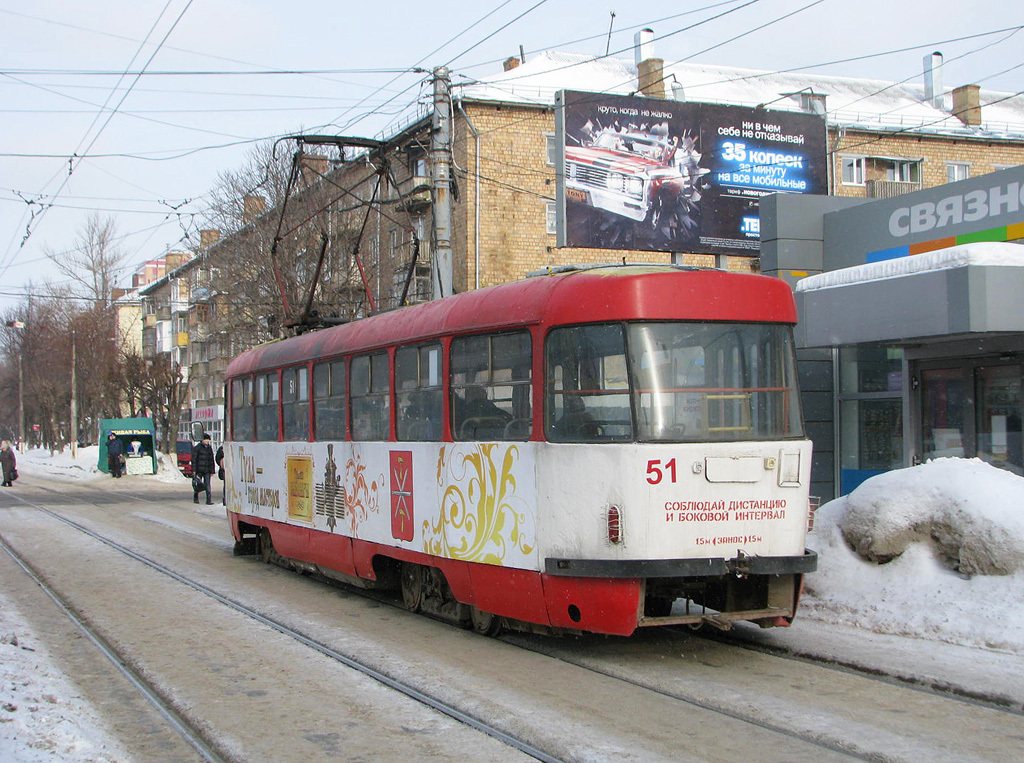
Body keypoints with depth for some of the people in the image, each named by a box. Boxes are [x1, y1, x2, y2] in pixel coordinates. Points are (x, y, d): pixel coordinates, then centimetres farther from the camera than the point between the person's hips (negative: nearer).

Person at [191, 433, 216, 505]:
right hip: (199, 469, -3)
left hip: (207, 470, 3)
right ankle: (195, 498, 23)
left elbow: (212, 460, 16)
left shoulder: (209, 447, 11)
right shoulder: (197, 447, -3)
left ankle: (209, 500, -9)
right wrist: (194, 470, -10)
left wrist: (212, 470, 12)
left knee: (207, 485, -4)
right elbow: (194, 459, -5)